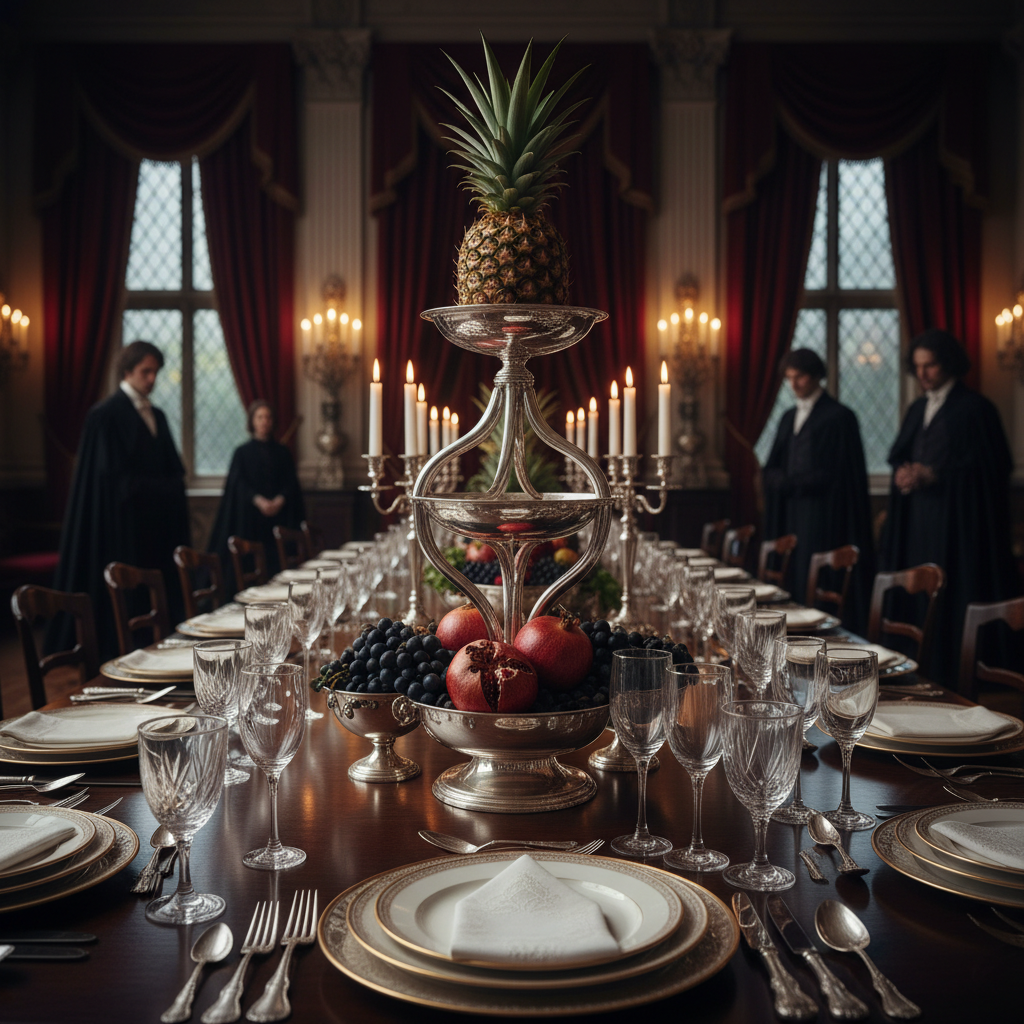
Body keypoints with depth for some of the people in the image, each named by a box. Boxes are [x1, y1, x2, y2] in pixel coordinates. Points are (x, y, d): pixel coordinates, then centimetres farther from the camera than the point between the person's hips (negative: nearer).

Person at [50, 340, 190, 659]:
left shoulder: (156, 416, 16)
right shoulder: (106, 414, -7)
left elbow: (175, 472, 17)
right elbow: (114, 476, -12)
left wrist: (170, 489, -3)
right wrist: (161, 488, -8)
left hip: (156, 526, 7)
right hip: (123, 526, -7)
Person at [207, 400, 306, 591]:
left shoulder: (282, 452, 14)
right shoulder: (242, 452, 8)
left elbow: (291, 482, 6)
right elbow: (238, 484, -1)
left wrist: (280, 500, -14)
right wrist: (258, 500, -18)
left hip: (279, 516, 2)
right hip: (250, 518, -1)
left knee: (277, 562, -8)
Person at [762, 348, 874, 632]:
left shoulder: (839, 417, -4)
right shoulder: (789, 418, 17)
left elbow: (835, 475, -8)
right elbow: (771, 471, 14)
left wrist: (789, 483, -6)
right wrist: (779, 480, -6)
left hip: (824, 519, -6)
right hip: (791, 516, 6)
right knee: (795, 583, 3)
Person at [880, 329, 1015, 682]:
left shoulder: (975, 409, -5)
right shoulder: (918, 410, 16)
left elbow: (988, 468, -9)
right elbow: (898, 458, 17)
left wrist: (932, 476, -15)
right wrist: (904, 473, -7)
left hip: (957, 522, -6)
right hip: (916, 522, 6)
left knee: (953, 598, -6)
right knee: (917, 598, 3)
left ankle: (954, 680, 1)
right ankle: (921, 675, 9)